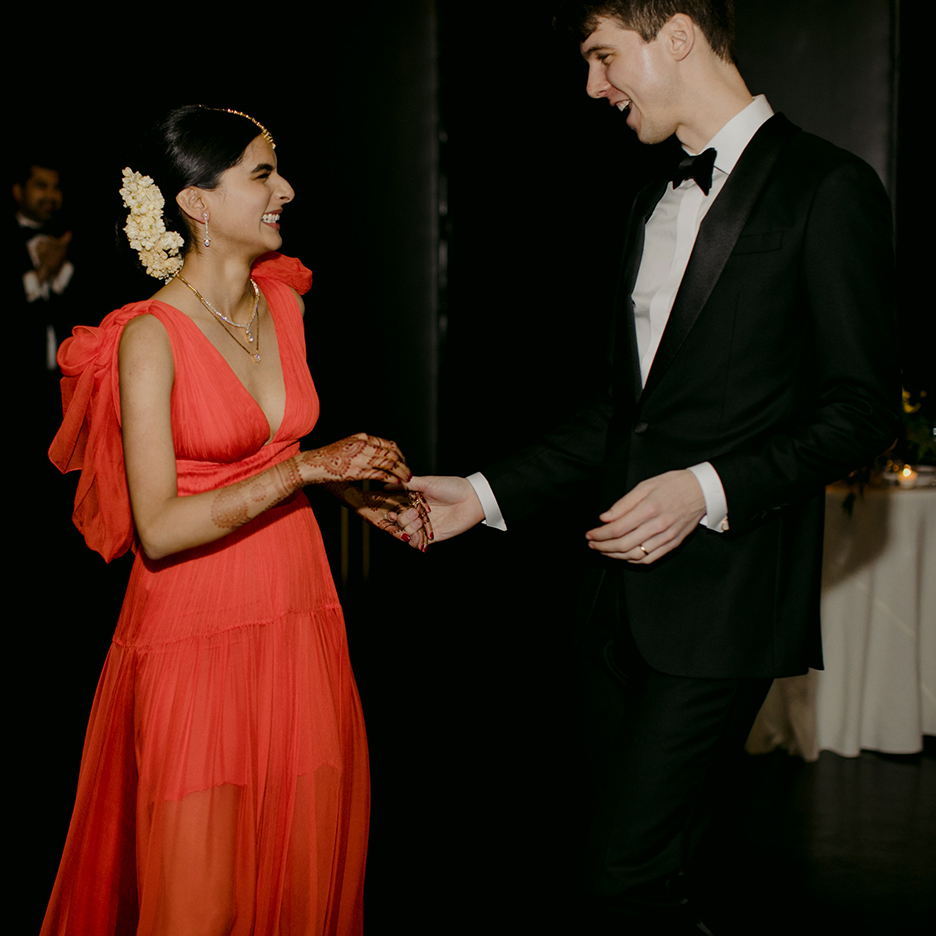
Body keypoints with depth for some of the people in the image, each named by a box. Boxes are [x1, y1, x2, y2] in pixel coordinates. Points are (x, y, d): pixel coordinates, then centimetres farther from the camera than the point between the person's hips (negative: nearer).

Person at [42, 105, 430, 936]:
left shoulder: (284, 301, 6)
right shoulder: (151, 337, -14)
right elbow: (160, 529, -19)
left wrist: (351, 487, 5)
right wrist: (305, 469, -19)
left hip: (299, 616, 6)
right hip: (199, 631, -6)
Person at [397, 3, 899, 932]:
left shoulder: (826, 190, -7)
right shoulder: (651, 208, 17)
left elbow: (862, 409, -10)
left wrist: (709, 490, -20)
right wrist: (485, 495, 12)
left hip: (722, 594, -8)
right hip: (623, 588, 8)